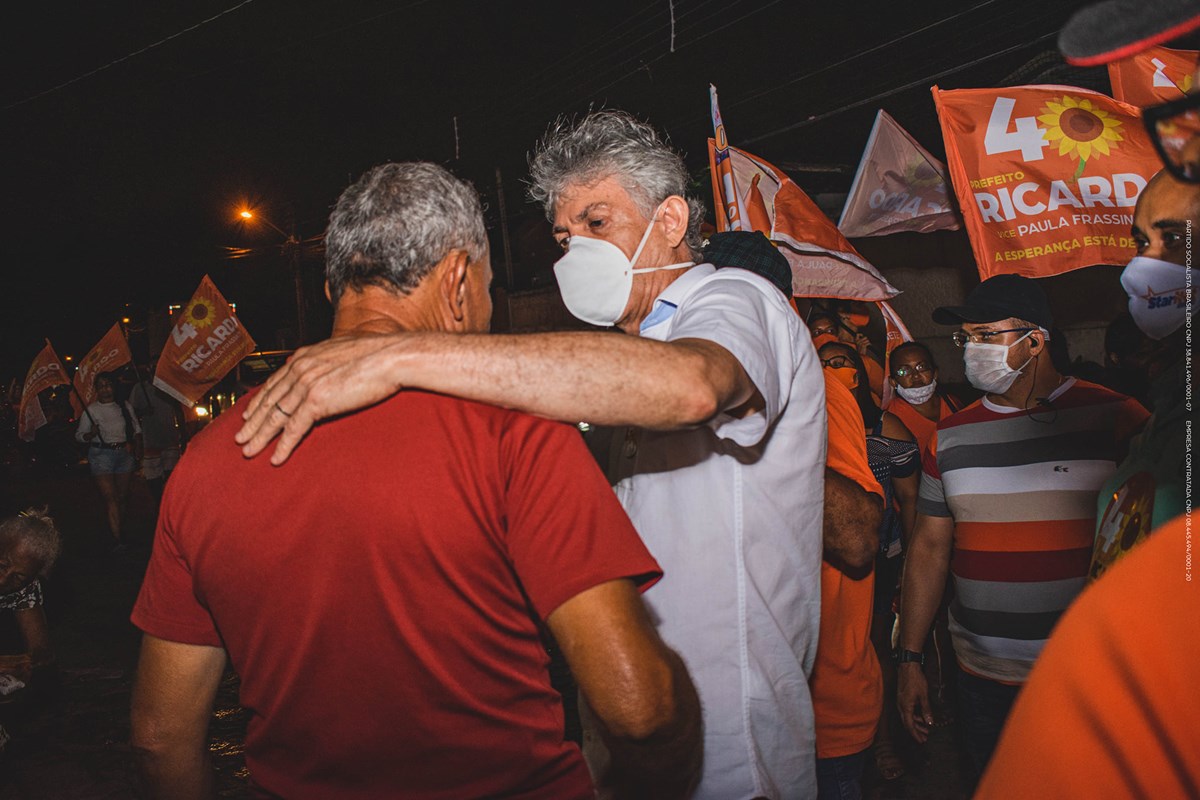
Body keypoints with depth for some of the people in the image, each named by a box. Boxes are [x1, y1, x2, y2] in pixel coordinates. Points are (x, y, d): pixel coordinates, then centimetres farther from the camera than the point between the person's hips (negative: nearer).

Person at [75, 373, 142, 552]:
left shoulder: (125, 407, 10)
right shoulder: (91, 410, 3)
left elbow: (137, 429, 16)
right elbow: (79, 434, 7)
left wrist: (137, 447, 3)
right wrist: (91, 434, -14)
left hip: (124, 453, 3)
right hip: (101, 454, -3)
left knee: (122, 496, 5)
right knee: (110, 496, -12)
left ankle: (118, 529, 18)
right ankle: (117, 539, -15)